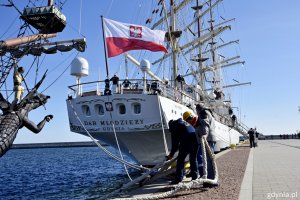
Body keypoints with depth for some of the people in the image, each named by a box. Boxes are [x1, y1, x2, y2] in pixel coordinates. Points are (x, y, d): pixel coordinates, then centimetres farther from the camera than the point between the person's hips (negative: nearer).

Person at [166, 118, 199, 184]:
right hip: (196, 138, 7)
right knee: (193, 159, 20)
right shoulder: (184, 123, 33)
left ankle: (179, 178, 2)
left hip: (187, 140, -7)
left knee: (180, 159, 3)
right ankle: (195, 176, 25)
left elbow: (175, 142, 7)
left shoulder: (174, 127, 12)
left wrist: (171, 154, 15)